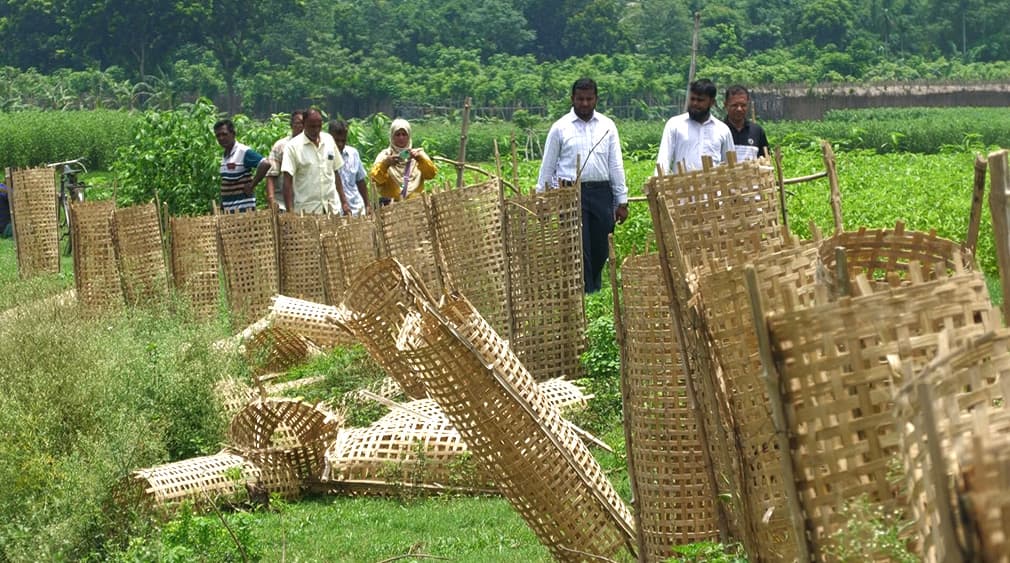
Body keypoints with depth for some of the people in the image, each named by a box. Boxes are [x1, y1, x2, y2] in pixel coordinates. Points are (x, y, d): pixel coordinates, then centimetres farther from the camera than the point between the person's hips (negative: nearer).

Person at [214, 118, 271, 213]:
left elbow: (265, 165, -24)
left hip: (243, 208, -9)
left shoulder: (244, 152, -12)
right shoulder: (224, 156, 14)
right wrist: (222, 204, 14)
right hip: (227, 208, 9)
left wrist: (251, 185, -19)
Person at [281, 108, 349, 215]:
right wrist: (290, 211, -18)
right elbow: (287, 181, -9)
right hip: (306, 210, -4)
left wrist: (344, 202, 11)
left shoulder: (329, 140, 9)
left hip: (332, 208, 4)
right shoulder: (293, 146, -5)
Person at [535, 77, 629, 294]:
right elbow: (547, 168, 6)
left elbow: (616, 165, 10)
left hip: (601, 193, 3)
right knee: (579, 250, -8)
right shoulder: (560, 128, 3)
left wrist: (622, 201, 5)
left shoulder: (607, 126, 10)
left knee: (601, 251, 6)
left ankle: (596, 291, 20)